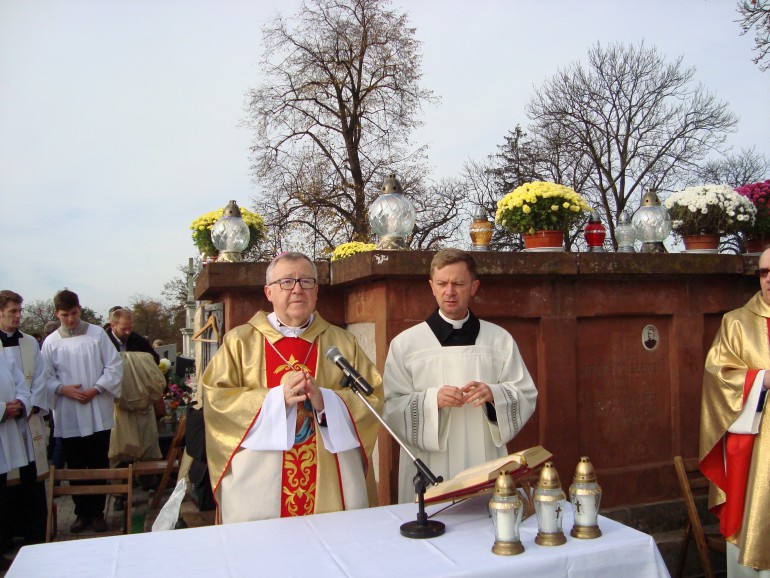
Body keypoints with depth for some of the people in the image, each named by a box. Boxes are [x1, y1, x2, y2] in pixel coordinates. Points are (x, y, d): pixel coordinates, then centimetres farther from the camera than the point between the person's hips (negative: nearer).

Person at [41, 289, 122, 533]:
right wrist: (63, 389, -12)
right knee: (75, 468, 9)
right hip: (68, 417, 1)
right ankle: (81, 512, 23)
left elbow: (114, 366, -1)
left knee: (99, 465, 6)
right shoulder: (51, 342, 2)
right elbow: (46, 378, 5)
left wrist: (96, 389, -11)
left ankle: (97, 512, 19)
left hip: (98, 415, -1)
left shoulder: (97, 334, 0)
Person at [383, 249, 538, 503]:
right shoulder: (405, 343, 0)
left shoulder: (500, 339, 6)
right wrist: (431, 400, -19)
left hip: (486, 466, 2)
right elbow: (391, 407, -3)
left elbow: (527, 396, 6)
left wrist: (494, 394, -13)